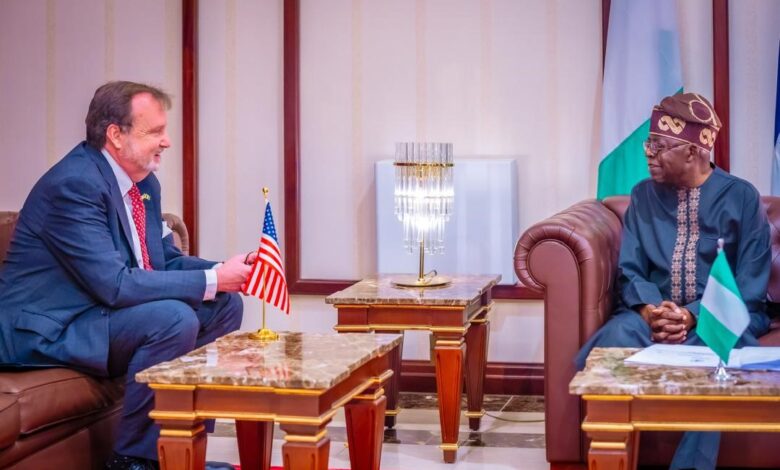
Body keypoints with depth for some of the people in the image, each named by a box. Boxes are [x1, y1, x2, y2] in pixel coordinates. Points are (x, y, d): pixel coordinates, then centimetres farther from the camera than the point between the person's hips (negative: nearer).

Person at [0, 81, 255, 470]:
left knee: (225, 305, 5)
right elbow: (115, 285, -29)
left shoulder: (144, 183, 6)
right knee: (174, 317, -30)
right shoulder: (74, 184, -23)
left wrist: (225, 272, -10)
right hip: (49, 329, -10)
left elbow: (167, 260, 11)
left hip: (96, 311, 10)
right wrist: (212, 280, -26)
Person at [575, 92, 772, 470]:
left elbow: (749, 286, -5)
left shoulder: (742, 197, 1)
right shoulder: (643, 195, 12)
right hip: (653, 312, 3)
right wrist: (649, 311, -18)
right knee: (617, 337, -32)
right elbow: (630, 270, 6)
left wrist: (693, 316, -20)